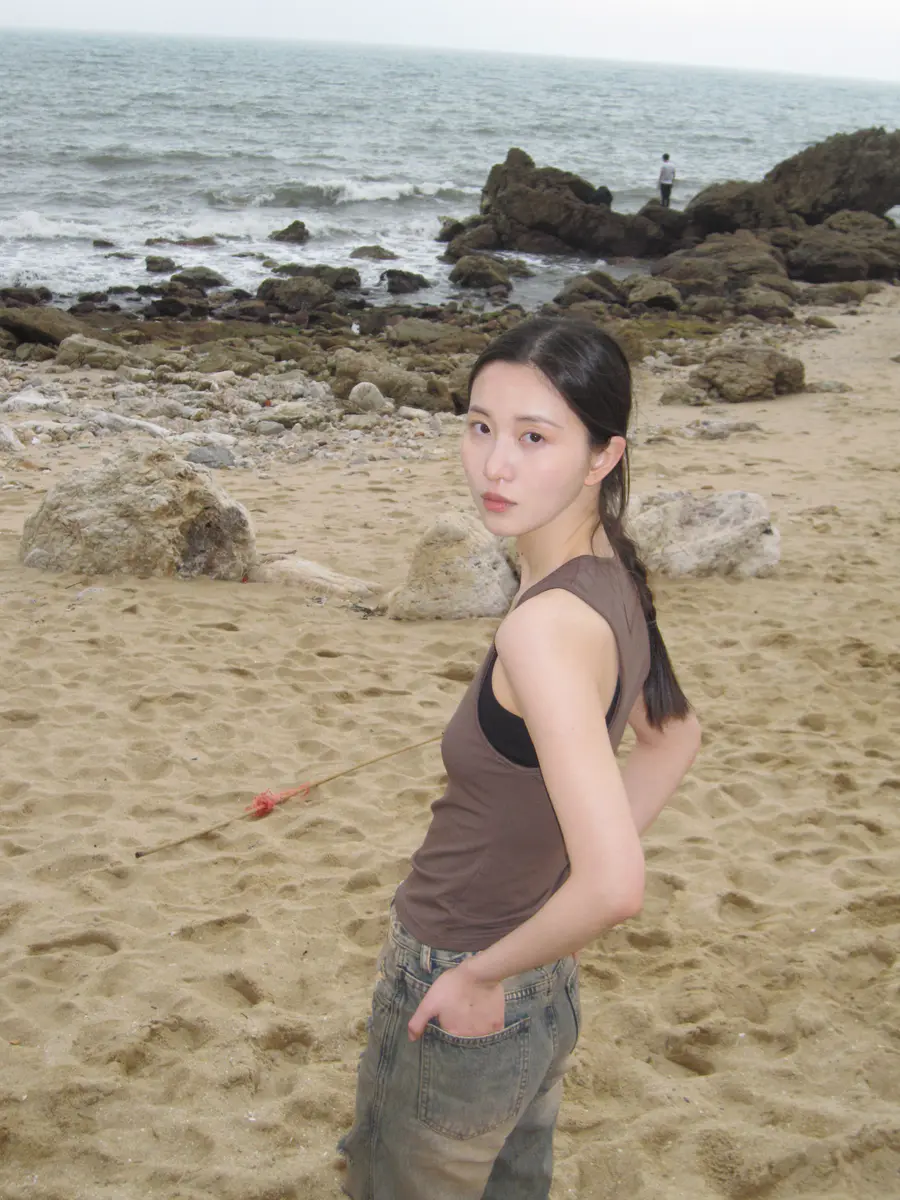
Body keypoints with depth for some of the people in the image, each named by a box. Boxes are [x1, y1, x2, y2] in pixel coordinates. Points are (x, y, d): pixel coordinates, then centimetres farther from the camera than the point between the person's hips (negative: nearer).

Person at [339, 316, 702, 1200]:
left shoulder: (545, 623, -31)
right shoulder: (611, 579, -3)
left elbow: (614, 886, -36)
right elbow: (673, 739, 15)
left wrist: (484, 973, -19)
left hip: (462, 1004, -8)